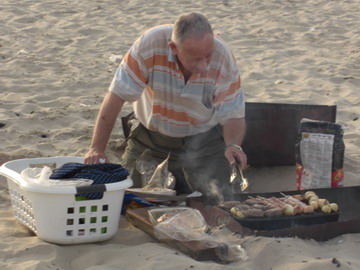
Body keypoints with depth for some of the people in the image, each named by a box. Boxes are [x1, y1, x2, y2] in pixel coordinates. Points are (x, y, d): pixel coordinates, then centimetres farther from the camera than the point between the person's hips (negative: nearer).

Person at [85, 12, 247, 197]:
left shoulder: (224, 59, -25)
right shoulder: (150, 45, -28)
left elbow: (233, 116, -16)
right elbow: (117, 95, -22)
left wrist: (233, 146, -38)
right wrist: (96, 149, -24)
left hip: (205, 139, 0)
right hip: (150, 136, 0)